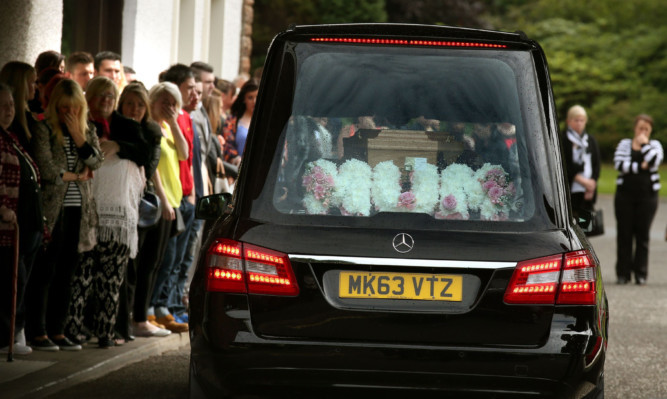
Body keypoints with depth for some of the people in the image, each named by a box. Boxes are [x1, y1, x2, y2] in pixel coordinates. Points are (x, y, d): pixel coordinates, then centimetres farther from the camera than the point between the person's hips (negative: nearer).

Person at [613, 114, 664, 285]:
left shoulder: (654, 145, 10)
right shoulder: (624, 144, 10)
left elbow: (654, 161, -12)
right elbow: (619, 164, -7)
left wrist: (644, 143, -3)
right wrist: (640, 167, -12)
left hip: (647, 195, 0)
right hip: (625, 194, 0)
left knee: (643, 235, -1)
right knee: (624, 234, -1)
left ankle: (641, 273, 4)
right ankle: (623, 273, 4)